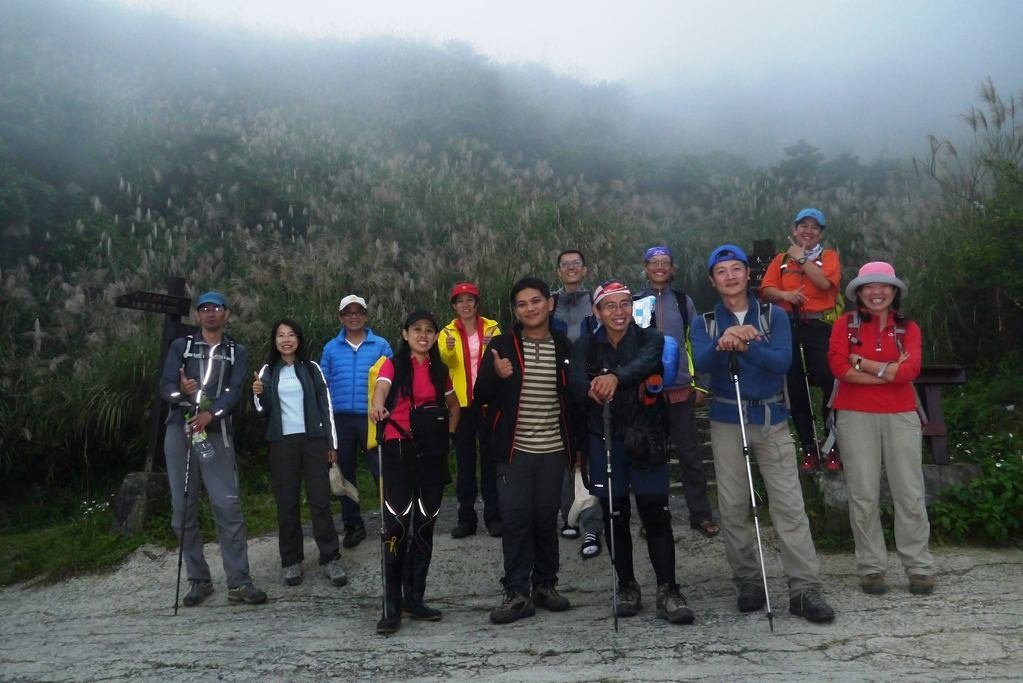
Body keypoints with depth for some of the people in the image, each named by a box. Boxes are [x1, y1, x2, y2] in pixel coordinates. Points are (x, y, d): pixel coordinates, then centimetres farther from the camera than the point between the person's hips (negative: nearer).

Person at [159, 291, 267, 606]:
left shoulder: (236, 352, 12)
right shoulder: (180, 346, 13)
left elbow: (235, 391, -3)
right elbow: (164, 387, 2)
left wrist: (211, 414, -22)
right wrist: (180, 391, -22)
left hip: (216, 433, -1)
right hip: (180, 431, 1)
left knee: (228, 505, -9)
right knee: (183, 508, 2)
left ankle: (238, 582, -7)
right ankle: (198, 580, 12)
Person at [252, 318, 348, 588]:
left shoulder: (311, 368, 7)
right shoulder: (268, 371, 9)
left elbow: (325, 406, 6)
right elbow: (263, 411, 7)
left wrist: (332, 443, 2)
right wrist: (258, 395, -15)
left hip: (313, 440, -1)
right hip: (282, 443, 1)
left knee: (320, 500, -4)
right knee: (286, 503, 1)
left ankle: (330, 559, -1)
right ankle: (291, 561, 8)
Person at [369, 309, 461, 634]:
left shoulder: (440, 370, 12)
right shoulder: (393, 365, -3)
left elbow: (454, 405, 26)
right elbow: (382, 388, -25)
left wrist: (448, 435, 10)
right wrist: (378, 406, -47)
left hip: (433, 451, 5)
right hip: (399, 449, -5)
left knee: (424, 525, 8)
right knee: (397, 525, -11)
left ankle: (414, 598, 19)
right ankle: (392, 605, -5)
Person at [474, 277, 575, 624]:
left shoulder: (564, 347, 5)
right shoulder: (502, 346, -1)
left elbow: (574, 398, 13)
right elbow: (480, 396, -1)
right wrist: (497, 376, -21)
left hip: (552, 451, 2)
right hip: (514, 451, -2)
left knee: (546, 520, 9)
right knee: (516, 521, -2)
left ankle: (545, 585, 23)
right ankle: (517, 592, 6)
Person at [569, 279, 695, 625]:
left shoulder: (650, 339, -1)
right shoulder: (585, 347, 4)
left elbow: (644, 363, -24)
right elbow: (577, 383, -14)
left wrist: (615, 377, -45)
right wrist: (592, 390, -38)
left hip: (646, 439, -1)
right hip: (605, 440, 2)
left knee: (656, 514, -4)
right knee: (615, 516, 8)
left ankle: (667, 591, 3)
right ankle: (627, 587, 22)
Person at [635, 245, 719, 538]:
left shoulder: (684, 301, 4)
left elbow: (696, 343, 6)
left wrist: (699, 383, 3)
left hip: (681, 387, 0)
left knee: (689, 453, 4)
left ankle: (700, 514, 13)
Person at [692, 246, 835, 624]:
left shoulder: (775, 316, 5)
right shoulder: (705, 323, 6)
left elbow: (782, 361, -12)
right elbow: (701, 362, -14)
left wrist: (744, 346, -28)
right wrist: (723, 342, -34)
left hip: (772, 419, -1)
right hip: (727, 422, 1)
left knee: (790, 505, -6)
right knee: (733, 508, 3)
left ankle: (805, 588, -3)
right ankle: (748, 582, 15)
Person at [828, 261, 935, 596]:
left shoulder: (908, 327, 8)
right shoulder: (846, 323, 4)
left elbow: (909, 370, -9)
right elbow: (839, 367, -11)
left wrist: (861, 361, -7)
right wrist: (889, 371, -9)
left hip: (901, 416, 2)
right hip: (855, 416, -1)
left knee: (910, 493, 3)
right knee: (863, 495, 2)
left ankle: (920, 568, 12)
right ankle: (871, 568, 10)